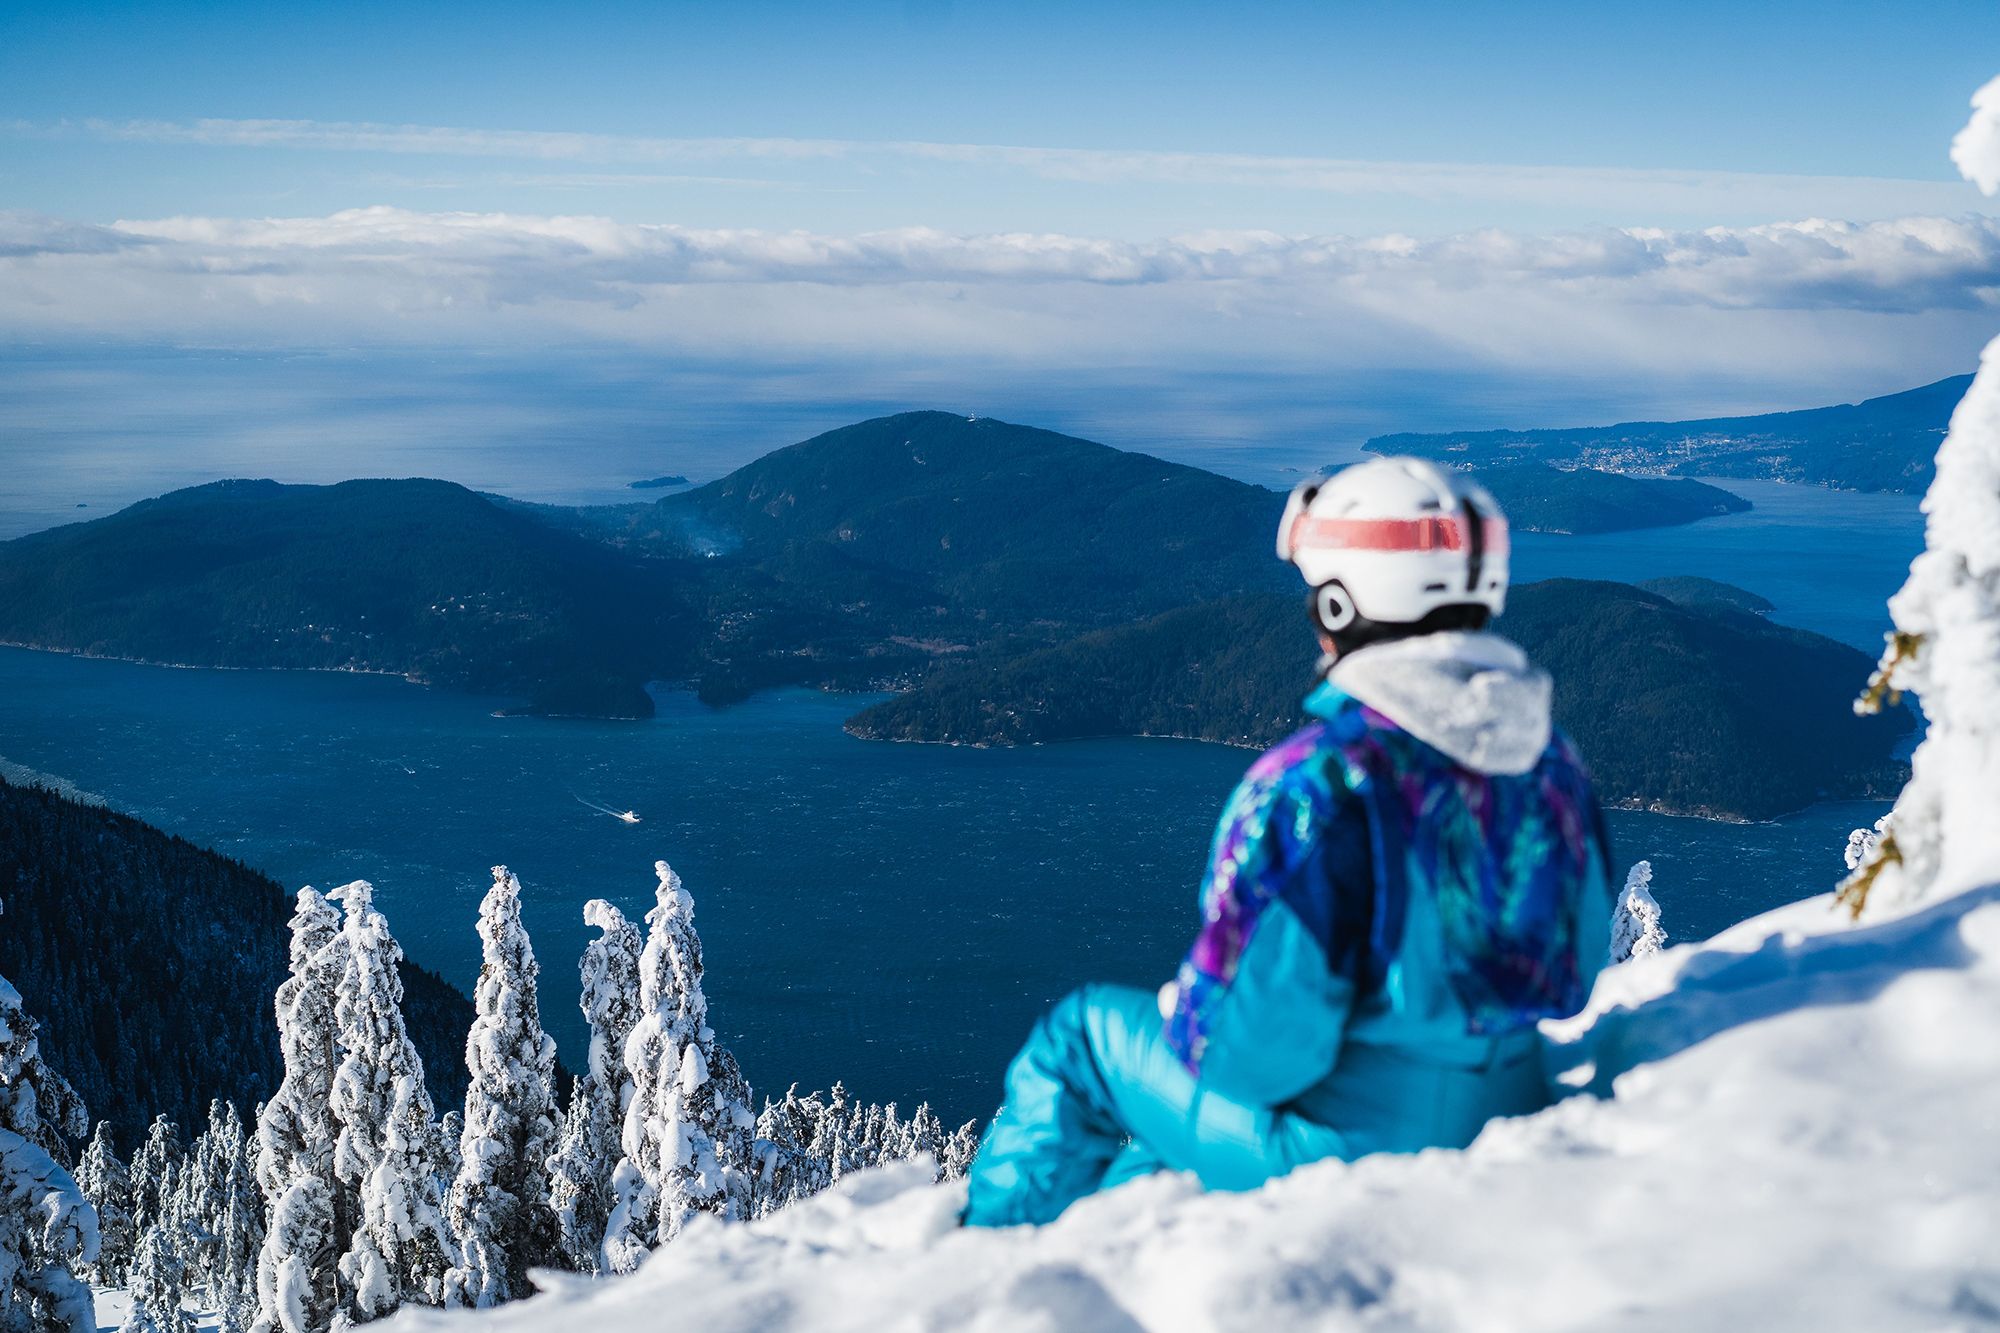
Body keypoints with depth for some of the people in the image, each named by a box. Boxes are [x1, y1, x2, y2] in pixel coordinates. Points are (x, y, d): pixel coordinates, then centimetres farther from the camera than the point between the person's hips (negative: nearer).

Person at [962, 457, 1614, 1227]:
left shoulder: (1316, 781, -26)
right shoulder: (1556, 766, -4)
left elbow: (1234, 1042, -23)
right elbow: (1572, 972, 8)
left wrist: (1180, 1014, -1)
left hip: (1338, 1154, -6)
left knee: (1078, 1034, 18)